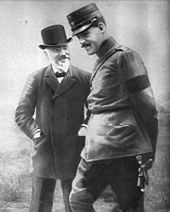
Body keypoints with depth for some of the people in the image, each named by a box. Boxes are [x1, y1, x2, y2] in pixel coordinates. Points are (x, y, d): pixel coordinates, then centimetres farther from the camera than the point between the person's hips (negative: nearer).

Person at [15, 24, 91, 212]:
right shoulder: (36, 79, 3)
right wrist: (35, 133, -8)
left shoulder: (84, 79, 1)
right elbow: (22, 113, 3)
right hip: (43, 153, 1)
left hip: (73, 155, -1)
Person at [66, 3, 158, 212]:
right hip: (97, 148, 8)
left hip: (122, 149, -8)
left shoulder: (124, 57, -8)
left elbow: (147, 108, -10)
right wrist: (90, 129, 10)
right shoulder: (100, 63, 17)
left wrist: (148, 153, -9)